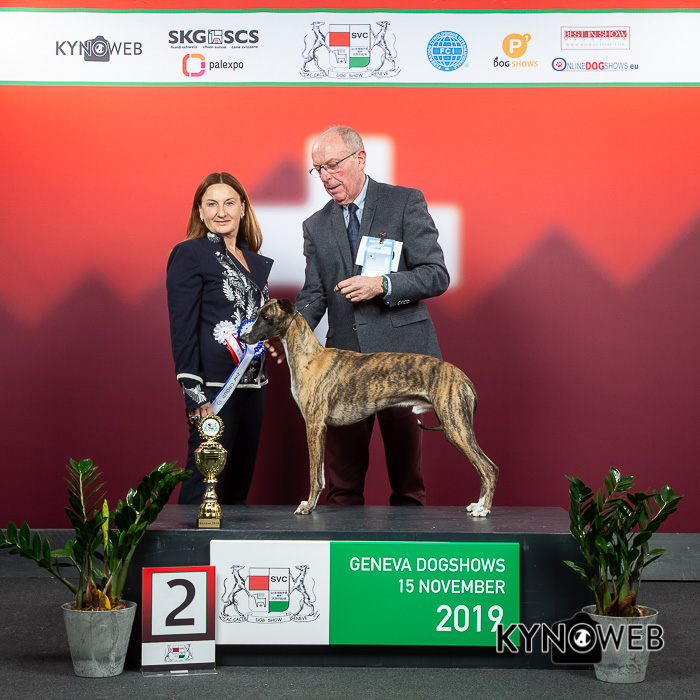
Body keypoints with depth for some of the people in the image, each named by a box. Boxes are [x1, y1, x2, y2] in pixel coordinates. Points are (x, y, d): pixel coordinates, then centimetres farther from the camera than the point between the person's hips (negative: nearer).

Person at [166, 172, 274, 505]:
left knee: (239, 484, 11)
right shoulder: (189, 254, -5)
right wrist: (196, 396, -17)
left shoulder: (257, 261, 15)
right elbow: (182, 328, -11)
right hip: (214, 386, -7)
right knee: (205, 484, -6)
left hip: (253, 386, 7)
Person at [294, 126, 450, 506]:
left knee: (406, 468, 2)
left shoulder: (406, 203, 1)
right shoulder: (316, 226, 14)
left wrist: (382, 285, -18)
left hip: (400, 350, -3)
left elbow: (436, 275, -4)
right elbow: (314, 294, 11)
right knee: (342, 482, 2)